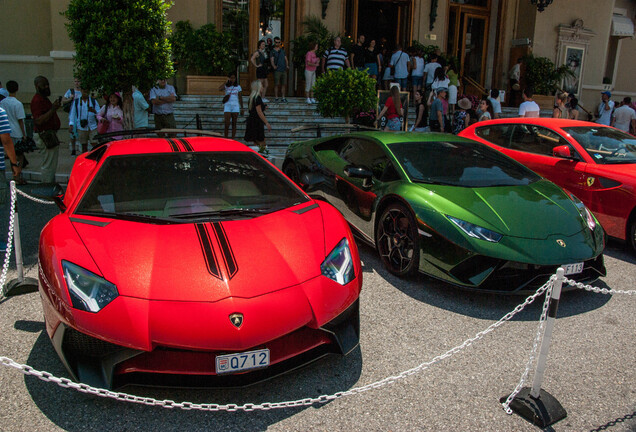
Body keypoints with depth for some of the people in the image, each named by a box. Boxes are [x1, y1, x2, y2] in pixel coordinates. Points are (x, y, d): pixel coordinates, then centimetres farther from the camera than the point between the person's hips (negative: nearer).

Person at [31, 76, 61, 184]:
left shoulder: (44, 98, 17)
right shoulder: (37, 100, -16)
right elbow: (39, 120, -26)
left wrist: (54, 107, 15)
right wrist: (53, 109, -27)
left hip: (50, 134, 11)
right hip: (45, 136, -11)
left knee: (52, 165, 17)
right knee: (48, 165, -7)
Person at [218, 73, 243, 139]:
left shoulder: (238, 87, 8)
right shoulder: (226, 86, 2)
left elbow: (240, 98, 11)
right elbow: (219, 89, -20)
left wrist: (242, 108, 8)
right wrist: (226, 81, -15)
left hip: (235, 106, 2)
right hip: (227, 106, -2)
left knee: (234, 124, 4)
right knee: (227, 124, -8)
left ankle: (233, 140, 9)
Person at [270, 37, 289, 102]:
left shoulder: (282, 50, 17)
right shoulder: (272, 51, 3)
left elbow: (285, 59, 15)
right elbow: (272, 60, -8)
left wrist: (287, 65, -4)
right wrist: (274, 66, -29)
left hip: (284, 70, 4)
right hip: (277, 70, -4)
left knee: (283, 84, 4)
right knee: (276, 84, -5)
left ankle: (283, 98, 10)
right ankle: (276, 98, 2)